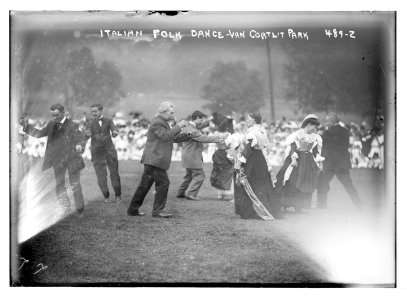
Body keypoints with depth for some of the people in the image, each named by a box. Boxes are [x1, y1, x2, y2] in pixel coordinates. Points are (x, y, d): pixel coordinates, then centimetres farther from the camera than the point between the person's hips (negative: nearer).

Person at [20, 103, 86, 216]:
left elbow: (80, 140, -14)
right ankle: (64, 207, 19)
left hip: (72, 159, -4)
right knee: (59, 184, 8)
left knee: (75, 184, 7)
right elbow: (39, 134, 10)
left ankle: (80, 207, 23)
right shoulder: (51, 125, 5)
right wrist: (26, 126, -1)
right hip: (58, 160, 5)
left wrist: (79, 146, -38)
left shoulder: (72, 126, -11)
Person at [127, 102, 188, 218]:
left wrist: (188, 134, 14)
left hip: (153, 160, 10)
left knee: (145, 185, 11)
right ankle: (157, 211, -7)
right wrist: (178, 126, -19)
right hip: (154, 159, -10)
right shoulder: (157, 122, -11)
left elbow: (174, 138, 25)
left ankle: (133, 209, 14)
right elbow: (165, 136, -24)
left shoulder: (163, 123, 23)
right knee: (163, 182, -10)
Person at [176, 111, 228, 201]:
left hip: (189, 157, 11)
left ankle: (180, 193, 27)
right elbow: (204, 138, -27)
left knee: (190, 175, 21)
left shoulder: (188, 127, 12)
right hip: (192, 158, -11)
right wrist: (219, 137, -25)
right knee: (199, 175, -4)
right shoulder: (192, 130, -23)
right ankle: (191, 194, -3)